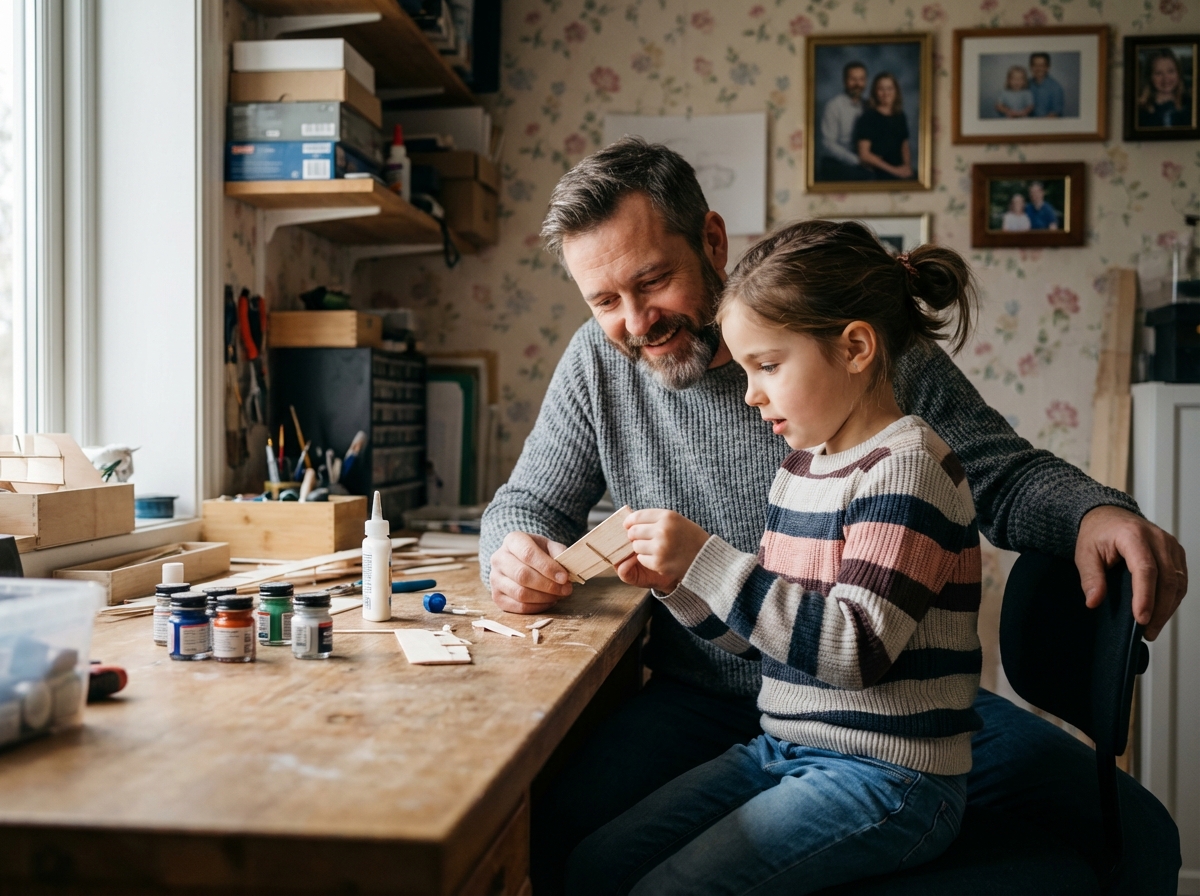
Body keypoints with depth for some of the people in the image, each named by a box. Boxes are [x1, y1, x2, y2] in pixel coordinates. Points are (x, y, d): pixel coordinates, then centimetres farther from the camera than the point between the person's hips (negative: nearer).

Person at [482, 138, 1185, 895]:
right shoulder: (598, 363, 1)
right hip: (706, 703, 0)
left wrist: (1095, 514, -23)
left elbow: (1007, 478, -1)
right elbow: (529, 504, 11)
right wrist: (516, 552, -13)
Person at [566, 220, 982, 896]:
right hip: (783, 753, 8)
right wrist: (675, 575, -1)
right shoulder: (801, 467, 11)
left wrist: (705, 560, -25)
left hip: (888, 779, -8)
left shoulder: (906, 466, -15)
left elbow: (857, 648, -24)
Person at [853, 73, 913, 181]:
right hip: (876, 175, -5)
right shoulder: (868, 118, -2)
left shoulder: (900, 117, 15)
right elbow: (864, 154, -8)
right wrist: (893, 170, -9)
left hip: (900, 175, 5)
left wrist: (907, 166, 2)